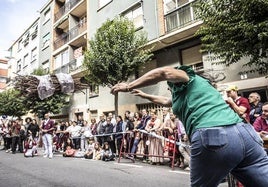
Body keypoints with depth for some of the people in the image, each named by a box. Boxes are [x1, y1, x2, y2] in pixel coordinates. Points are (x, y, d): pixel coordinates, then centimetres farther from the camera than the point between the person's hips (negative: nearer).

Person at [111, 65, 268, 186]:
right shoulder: (189, 92, 35)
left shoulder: (186, 77, 13)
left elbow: (164, 72, -11)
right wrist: (144, 95, 59)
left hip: (212, 139, -8)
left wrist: (129, 86, -2)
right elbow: (166, 101, 49)